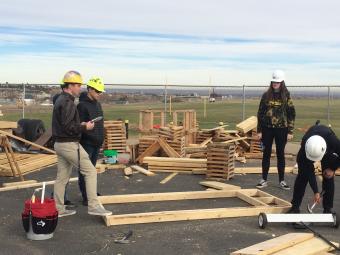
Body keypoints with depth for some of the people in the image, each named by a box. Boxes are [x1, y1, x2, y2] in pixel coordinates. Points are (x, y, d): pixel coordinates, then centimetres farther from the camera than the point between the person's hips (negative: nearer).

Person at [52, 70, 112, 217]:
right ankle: (93, 206, -4)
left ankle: (58, 209, 19)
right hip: (70, 145, -10)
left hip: (60, 144, 10)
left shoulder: (60, 100, 15)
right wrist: (84, 127, -13)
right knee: (90, 171, -4)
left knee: (62, 176, 13)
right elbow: (67, 126, -24)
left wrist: (80, 125, 12)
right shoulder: (68, 102, -18)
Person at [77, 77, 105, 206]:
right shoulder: (82, 105, -14)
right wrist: (93, 137, -22)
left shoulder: (97, 104, 13)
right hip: (87, 143, -8)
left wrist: (101, 139, 15)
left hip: (96, 143, 9)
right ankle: (86, 198, 1)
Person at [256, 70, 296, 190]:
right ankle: (264, 180, 13)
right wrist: (259, 130, 1)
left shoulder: (286, 96, -1)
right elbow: (260, 113, 4)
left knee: (280, 154, 6)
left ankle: (281, 180, 15)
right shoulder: (266, 95, 2)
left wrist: (290, 131, -5)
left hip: (281, 129, -1)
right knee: (266, 154, 6)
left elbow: (291, 114, 0)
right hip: (267, 128, 1)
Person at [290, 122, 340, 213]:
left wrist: (332, 169, -21)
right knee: (303, 175, -7)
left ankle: (327, 209, 1)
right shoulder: (304, 148, -40)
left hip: (329, 149, 0)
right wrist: (316, 192, -32)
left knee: (328, 177, -8)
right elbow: (310, 172, -32)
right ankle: (295, 206, 0)